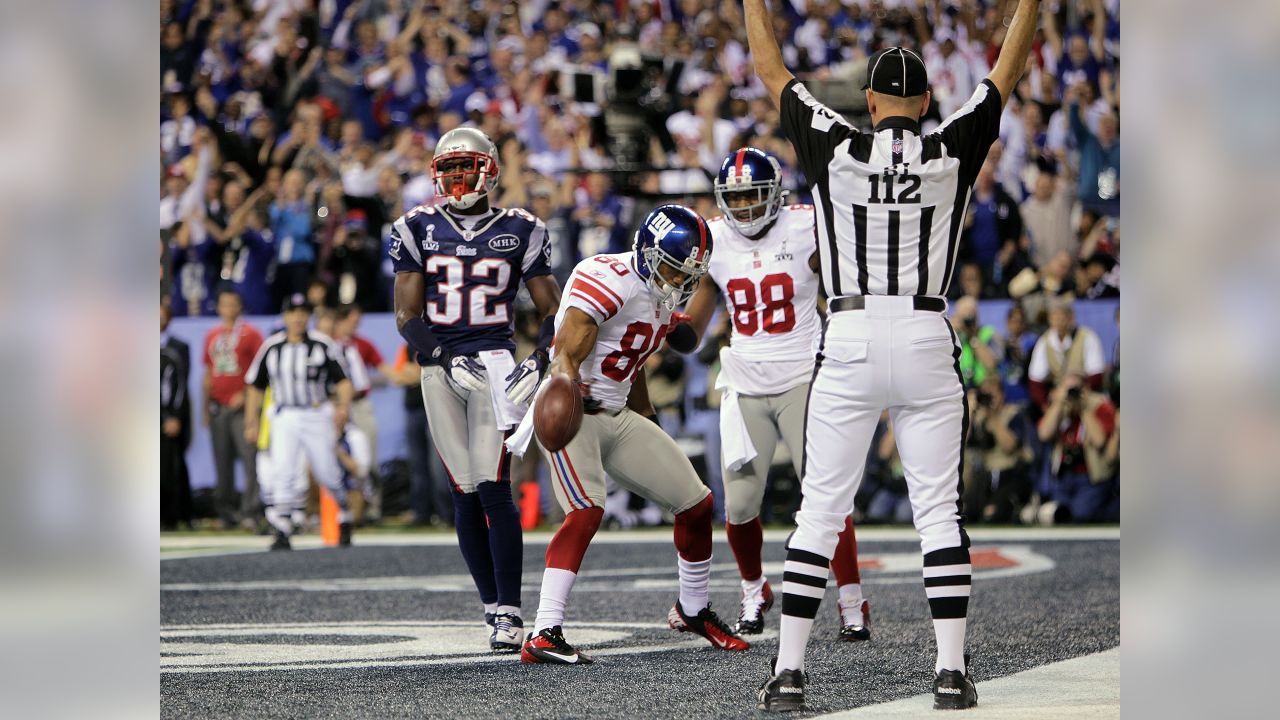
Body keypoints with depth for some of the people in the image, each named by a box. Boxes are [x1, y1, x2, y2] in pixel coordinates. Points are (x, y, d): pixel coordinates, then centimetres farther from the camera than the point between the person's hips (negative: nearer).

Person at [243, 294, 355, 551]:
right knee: (282, 471, -13)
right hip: (285, 418, 1)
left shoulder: (324, 345, -2)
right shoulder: (271, 348, 4)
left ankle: (344, 517, 31)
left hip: (318, 416, -1)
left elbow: (342, 380, -5)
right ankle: (282, 533, -14)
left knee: (327, 472, 4)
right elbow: (255, 386, 11)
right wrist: (251, 423, 7)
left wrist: (343, 407, -23)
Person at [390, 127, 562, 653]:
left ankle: (509, 613, -11)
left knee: (493, 488, -12)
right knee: (465, 495, 2)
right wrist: (444, 356, -14)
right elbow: (407, 315, 3)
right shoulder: (418, 230, 8)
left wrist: (543, 358, -11)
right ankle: (493, 607, 9)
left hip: (494, 364, -2)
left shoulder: (518, 232, 5)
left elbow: (551, 309, 9)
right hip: (440, 368, 2)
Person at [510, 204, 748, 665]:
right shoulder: (608, 280, -21)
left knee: (696, 503, 9)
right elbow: (566, 354, -27)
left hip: (617, 417, 9)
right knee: (587, 511, -29)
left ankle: (693, 611, 30)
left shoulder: (666, 294, 8)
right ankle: (544, 636, -33)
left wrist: (650, 427, 28)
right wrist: (568, 387, -48)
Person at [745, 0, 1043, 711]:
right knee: (939, 511, 6)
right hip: (928, 344, 1)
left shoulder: (836, 151, -1)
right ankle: (952, 670, 1)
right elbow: (1006, 73, 14)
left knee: (819, 510, 2)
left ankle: (789, 671, -1)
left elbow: (771, 71, 10)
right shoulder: (952, 153, 1)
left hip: (850, 344, -1)